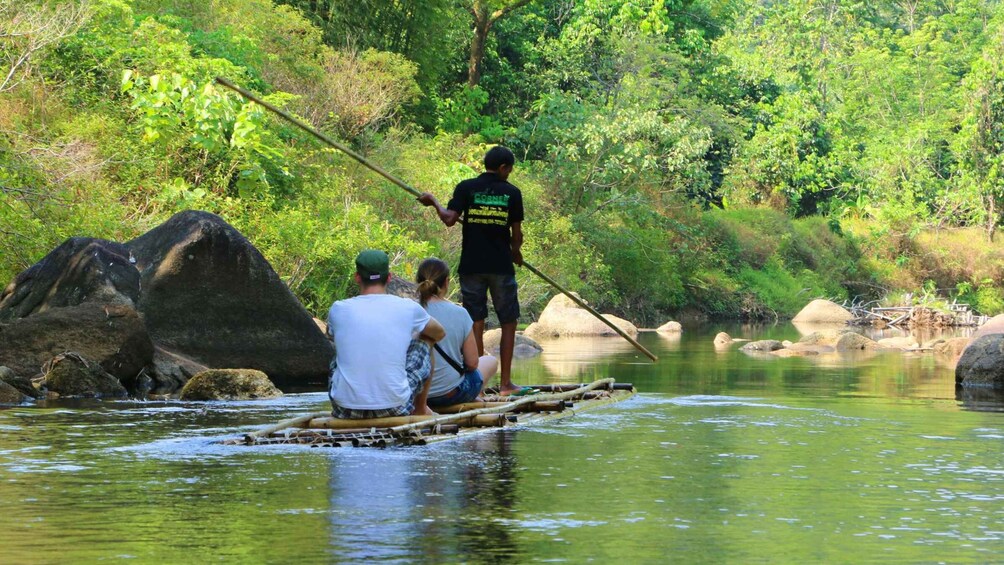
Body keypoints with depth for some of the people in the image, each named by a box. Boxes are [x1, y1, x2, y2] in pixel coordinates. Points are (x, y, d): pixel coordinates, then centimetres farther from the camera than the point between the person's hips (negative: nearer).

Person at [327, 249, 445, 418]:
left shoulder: (338, 309, -1)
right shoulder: (408, 308, -3)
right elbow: (439, 334, 19)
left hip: (346, 410, 1)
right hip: (395, 408, -1)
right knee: (422, 346, 25)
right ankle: (420, 409, 40)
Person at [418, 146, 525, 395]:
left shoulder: (466, 188, 0)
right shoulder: (511, 192, 0)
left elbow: (449, 219, -10)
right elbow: (517, 233, 2)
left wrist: (434, 202, 8)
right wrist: (515, 252, 21)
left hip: (472, 265, 1)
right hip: (501, 266, -1)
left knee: (475, 323, 6)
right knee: (508, 322, 8)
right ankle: (505, 382, 6)